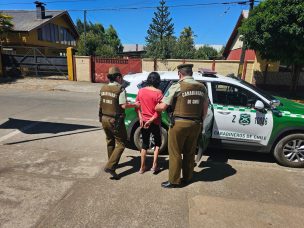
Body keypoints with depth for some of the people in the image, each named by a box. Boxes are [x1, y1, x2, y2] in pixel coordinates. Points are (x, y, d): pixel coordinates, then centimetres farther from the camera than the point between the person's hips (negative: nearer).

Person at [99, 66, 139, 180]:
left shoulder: (103, 88, 4)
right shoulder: (120, 89, -16)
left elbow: (102, 103, 11)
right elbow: (124, 106, -18)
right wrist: (135, 105, -3)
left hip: (104, 119, 7)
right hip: (115, 120, -7)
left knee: (110, 141, 23)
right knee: (121, 143, 4)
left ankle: (112, 163, 37)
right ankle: (110, 166, -5)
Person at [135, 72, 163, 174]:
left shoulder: (141, 91, 0)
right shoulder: (158, 92, -14)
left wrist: (141, 118, 1)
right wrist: (150, 120, -12)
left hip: (143, 121, 4)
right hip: (154, 122, -4)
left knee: (144, 144, 16)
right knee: (157, 143, 18)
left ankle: (142, 167, 22)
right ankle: (154, 165, 13)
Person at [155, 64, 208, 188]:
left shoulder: (177, 87, -10)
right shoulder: (202, 87, 7)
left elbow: (163, 106, -9)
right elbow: (205, 107, 11)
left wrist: (155, 107, 12)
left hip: (179, 123, -5)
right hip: (196, 124, 6)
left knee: (175, 153, 7)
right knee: (190, 152, 18)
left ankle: (174, 181, 17)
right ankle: (187, 178, 30)